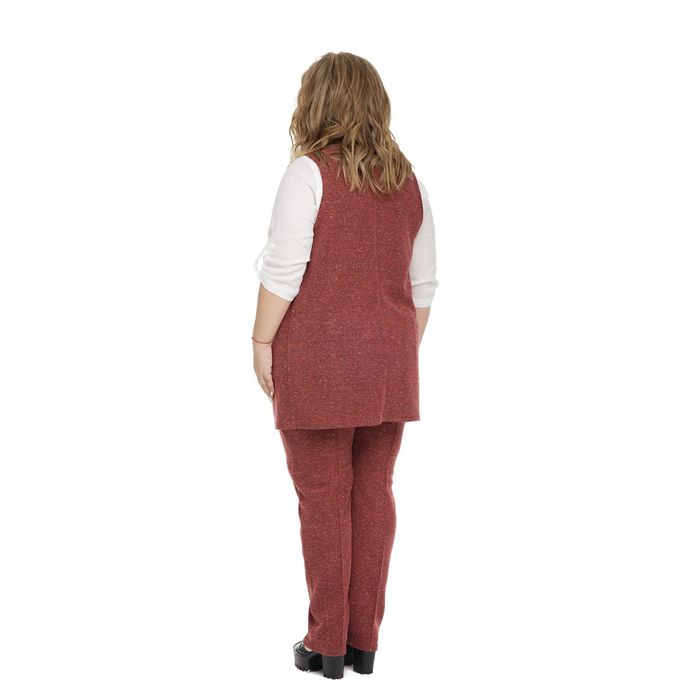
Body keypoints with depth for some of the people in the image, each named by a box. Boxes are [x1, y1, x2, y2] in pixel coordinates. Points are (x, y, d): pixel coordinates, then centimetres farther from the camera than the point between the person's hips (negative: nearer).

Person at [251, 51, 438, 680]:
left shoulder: (310, 171, -8)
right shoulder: (408, 179, 10)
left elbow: (283, 268, -13)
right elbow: (424, 283, 11)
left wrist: (262, 341, -5)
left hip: (318, 354, -5)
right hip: (389, 358, 5)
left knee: (323, 494, 1)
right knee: (373, 491, 8)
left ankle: (327, 643, 8)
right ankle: (365, 640, 15)